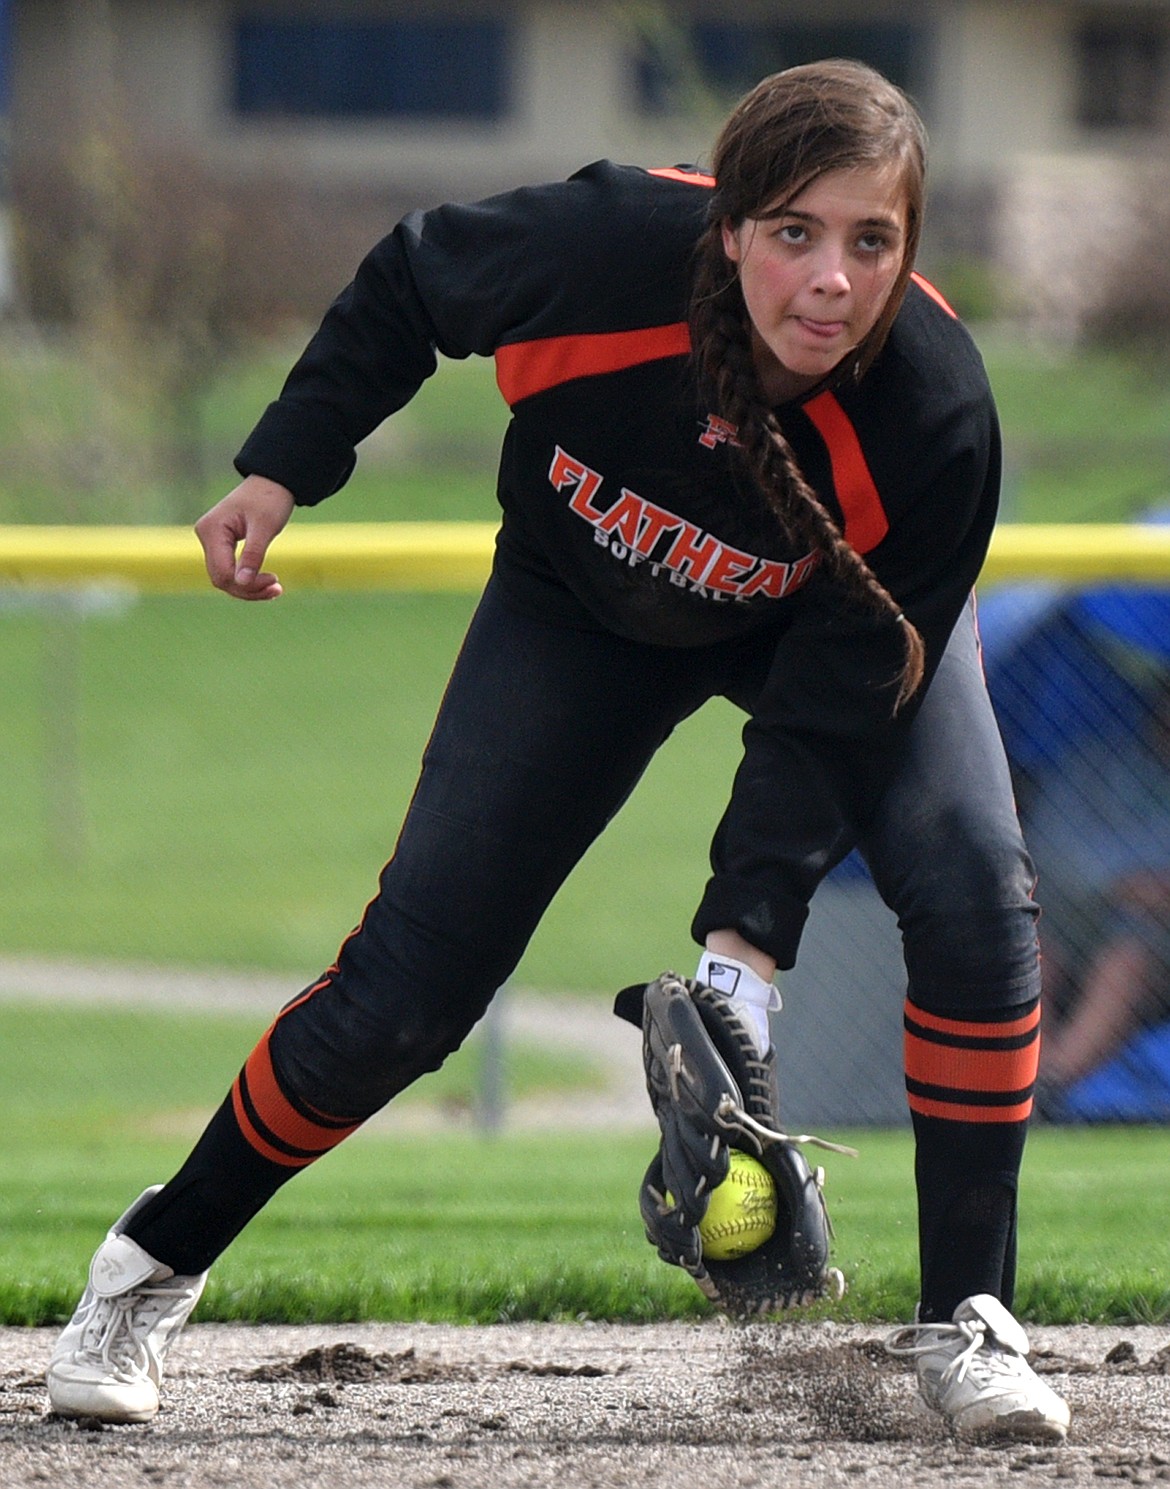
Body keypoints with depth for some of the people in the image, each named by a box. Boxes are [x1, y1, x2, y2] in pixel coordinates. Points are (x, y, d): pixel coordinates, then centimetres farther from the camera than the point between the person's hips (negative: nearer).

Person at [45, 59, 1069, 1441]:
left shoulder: (934, 417, -37)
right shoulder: (609, 246, -37)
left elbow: (833, 709, -31)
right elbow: (407, 287, -13)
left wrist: (747, 940, -37)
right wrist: (282, 468, -13)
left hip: (846, 617, 0)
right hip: (582, 607, 0)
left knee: (971, 886, -23)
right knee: (409, 978, -5)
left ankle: (965, 1324, -11)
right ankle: (157, 1263, 15)